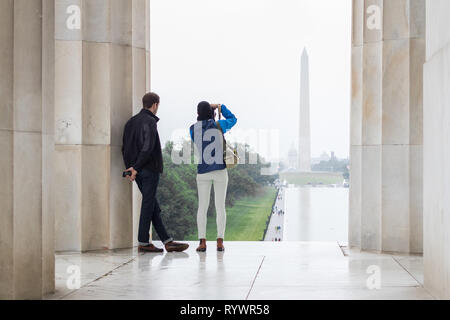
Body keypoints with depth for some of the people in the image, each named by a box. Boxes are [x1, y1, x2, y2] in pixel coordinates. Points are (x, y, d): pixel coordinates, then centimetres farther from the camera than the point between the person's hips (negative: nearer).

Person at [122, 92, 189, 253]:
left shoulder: (131, 122, 15)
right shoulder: (150, 121, -11)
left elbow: (125, 148, 14)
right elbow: (148, 147, -20)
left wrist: (130, 167, 11)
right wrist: (136, 168, -17)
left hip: (137, 170, 8)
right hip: (149, 170, -8)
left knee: (153, 206, 9)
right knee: (148, 205, -3)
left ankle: (167, 240, 11)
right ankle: (143, 243, 0)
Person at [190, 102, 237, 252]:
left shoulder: (193, 129, -2)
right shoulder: (219, 125, -4)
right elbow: (233, 119, 15)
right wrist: (221, 107, 22)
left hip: (203, 172, 1)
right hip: (220, 171, -1)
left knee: (202, 207, 6)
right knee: (220, 206, 2)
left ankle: (202, 242, 0)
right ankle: (220, 242, -2)